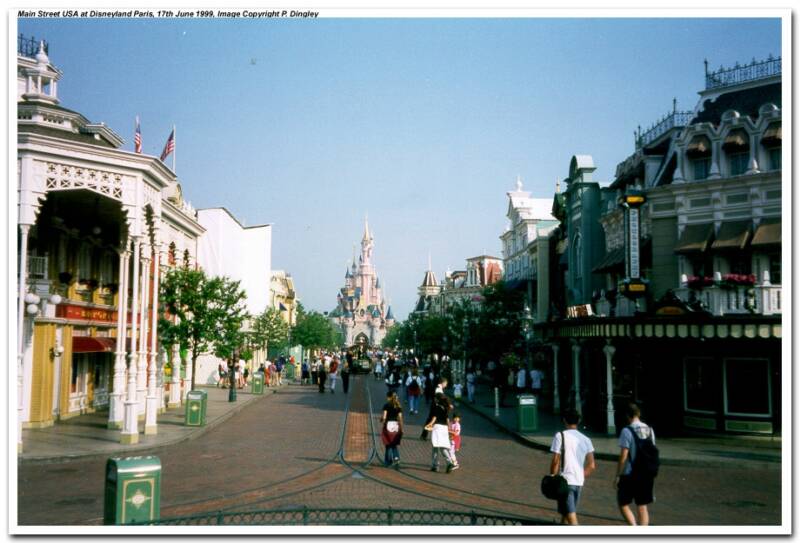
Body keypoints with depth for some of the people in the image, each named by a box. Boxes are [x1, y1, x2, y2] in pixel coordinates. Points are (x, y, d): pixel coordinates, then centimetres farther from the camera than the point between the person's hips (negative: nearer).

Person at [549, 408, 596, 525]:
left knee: (570, 515, -7)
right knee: (565, 512, 20)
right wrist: (581, 476, 17)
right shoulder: (586, 439, 8)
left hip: (565, 481, -6)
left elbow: (555, 461, -12)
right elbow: (591, 465, 5)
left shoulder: (560, 436, -8)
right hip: (579, 482, 6)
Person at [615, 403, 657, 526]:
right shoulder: (649, 430, 5)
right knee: (642, 506, 13)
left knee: (623, 504, 8)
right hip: (646, 474, 6)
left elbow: (623, 456, -16)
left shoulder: (627, 431, -14)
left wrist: (617, 476, -9)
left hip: (629, 475, -6)